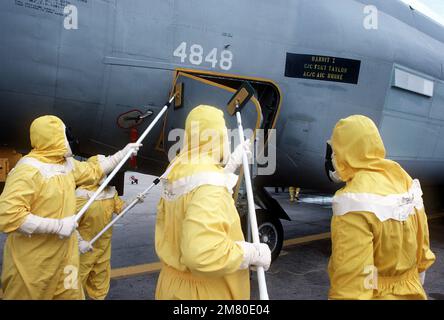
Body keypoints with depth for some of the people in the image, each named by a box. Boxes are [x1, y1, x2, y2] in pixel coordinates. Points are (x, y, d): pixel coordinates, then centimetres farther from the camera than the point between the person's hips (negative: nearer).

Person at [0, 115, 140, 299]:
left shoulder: (68, 164, 7)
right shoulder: (28, 169, -21)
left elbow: (95, 171, 26)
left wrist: (123, 153, 25)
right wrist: (58, 225, -26)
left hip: (63, 254, 8)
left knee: (71, 294, 15)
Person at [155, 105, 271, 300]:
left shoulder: (180, 169, -1)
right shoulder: (208, 184, -28)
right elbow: (203, 253, -35)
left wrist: (232, 164, 16)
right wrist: (254, 253, -22)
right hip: (202, 291, -8)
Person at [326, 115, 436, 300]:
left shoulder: (355, 202, -29)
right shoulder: (404, 180, -2)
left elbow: (352, 282, -30)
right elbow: (422, 247, 8)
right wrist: (414, 287, 20)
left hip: (377, 295, -7)